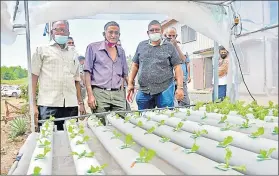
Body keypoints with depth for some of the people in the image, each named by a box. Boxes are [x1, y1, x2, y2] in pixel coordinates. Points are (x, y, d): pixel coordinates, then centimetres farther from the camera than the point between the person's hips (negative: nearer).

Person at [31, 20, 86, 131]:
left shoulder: (73, 55, 20)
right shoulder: (42, 50, 9)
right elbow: (33, 77, 3)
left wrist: (80, 102, 12)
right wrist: (33, 104, -6)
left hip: (71, 105, 3)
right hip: (48, 105, -3)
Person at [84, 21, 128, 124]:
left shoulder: (121, 51, 16)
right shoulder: (93, 48, 3)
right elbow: (88, 72, -1)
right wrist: (90, 95, -8)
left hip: (118, 95, 4)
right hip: (99, 93, -4)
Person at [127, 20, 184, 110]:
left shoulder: (169, 47, 5)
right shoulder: (141, 46, 13)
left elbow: (177, 67, 1)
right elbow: (135, 65, 15)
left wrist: (180, 87, -6)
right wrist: (130, 83, 7)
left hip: (164, 90, -2)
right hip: (143, 91, 3)